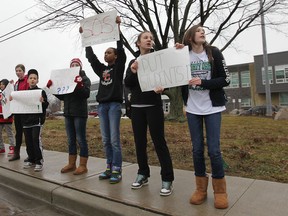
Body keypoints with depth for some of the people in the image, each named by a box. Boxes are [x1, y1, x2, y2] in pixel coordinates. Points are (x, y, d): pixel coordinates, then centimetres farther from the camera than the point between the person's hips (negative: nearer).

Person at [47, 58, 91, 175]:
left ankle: (83, 166, 4)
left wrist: (79, 85, -30)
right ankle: (71, 164, 20)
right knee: (71, 140, 11)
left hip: (79, 113, -6)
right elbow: (61, 96, 13)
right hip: (68, 113, 6)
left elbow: (87, 94, -15)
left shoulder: (85, 79, -1)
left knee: (80, 139, -3)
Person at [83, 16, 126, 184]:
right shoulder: (102, 69, 17)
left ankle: (117, 171, 2)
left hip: (115, 104, -6)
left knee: (114, 140, -6)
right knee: (106, 140, 8)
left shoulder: (119, 67, 3)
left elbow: (121, 50, -7)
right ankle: (109, 168, 18)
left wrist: (117, 28, -8)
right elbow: (91, 57, 18)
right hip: (102, 105, 6)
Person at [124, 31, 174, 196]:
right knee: (140, 142, 8)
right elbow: (127, 84, 3)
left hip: (154, 105, -4)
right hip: (137, 106, 4)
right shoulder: (133, 62, 12)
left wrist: (161, 88, -25)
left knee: (159, 141, -5)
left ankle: (167, 179, 3)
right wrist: (133, 72, -16)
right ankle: (143, 174, 22)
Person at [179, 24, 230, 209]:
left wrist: (202, 82, -16)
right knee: (197, 149, 6)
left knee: (214, 149, -4)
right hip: (192, 108, 2)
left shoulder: (214, 53, 0)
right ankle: (201, 188, 20)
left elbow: (226, 79, -5)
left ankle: (220, 190, 14)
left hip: (212, 107, -1)